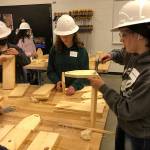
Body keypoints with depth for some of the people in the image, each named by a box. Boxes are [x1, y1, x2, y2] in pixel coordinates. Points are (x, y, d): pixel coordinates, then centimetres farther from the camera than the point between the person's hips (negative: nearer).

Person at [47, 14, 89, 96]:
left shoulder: (81, 50, -3)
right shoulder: (54, 49, 3)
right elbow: (50, 71, 7)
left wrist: (75, 86, -20)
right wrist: (57, 81, -11)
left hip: (77, 89, -1)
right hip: (60, 89, 2)